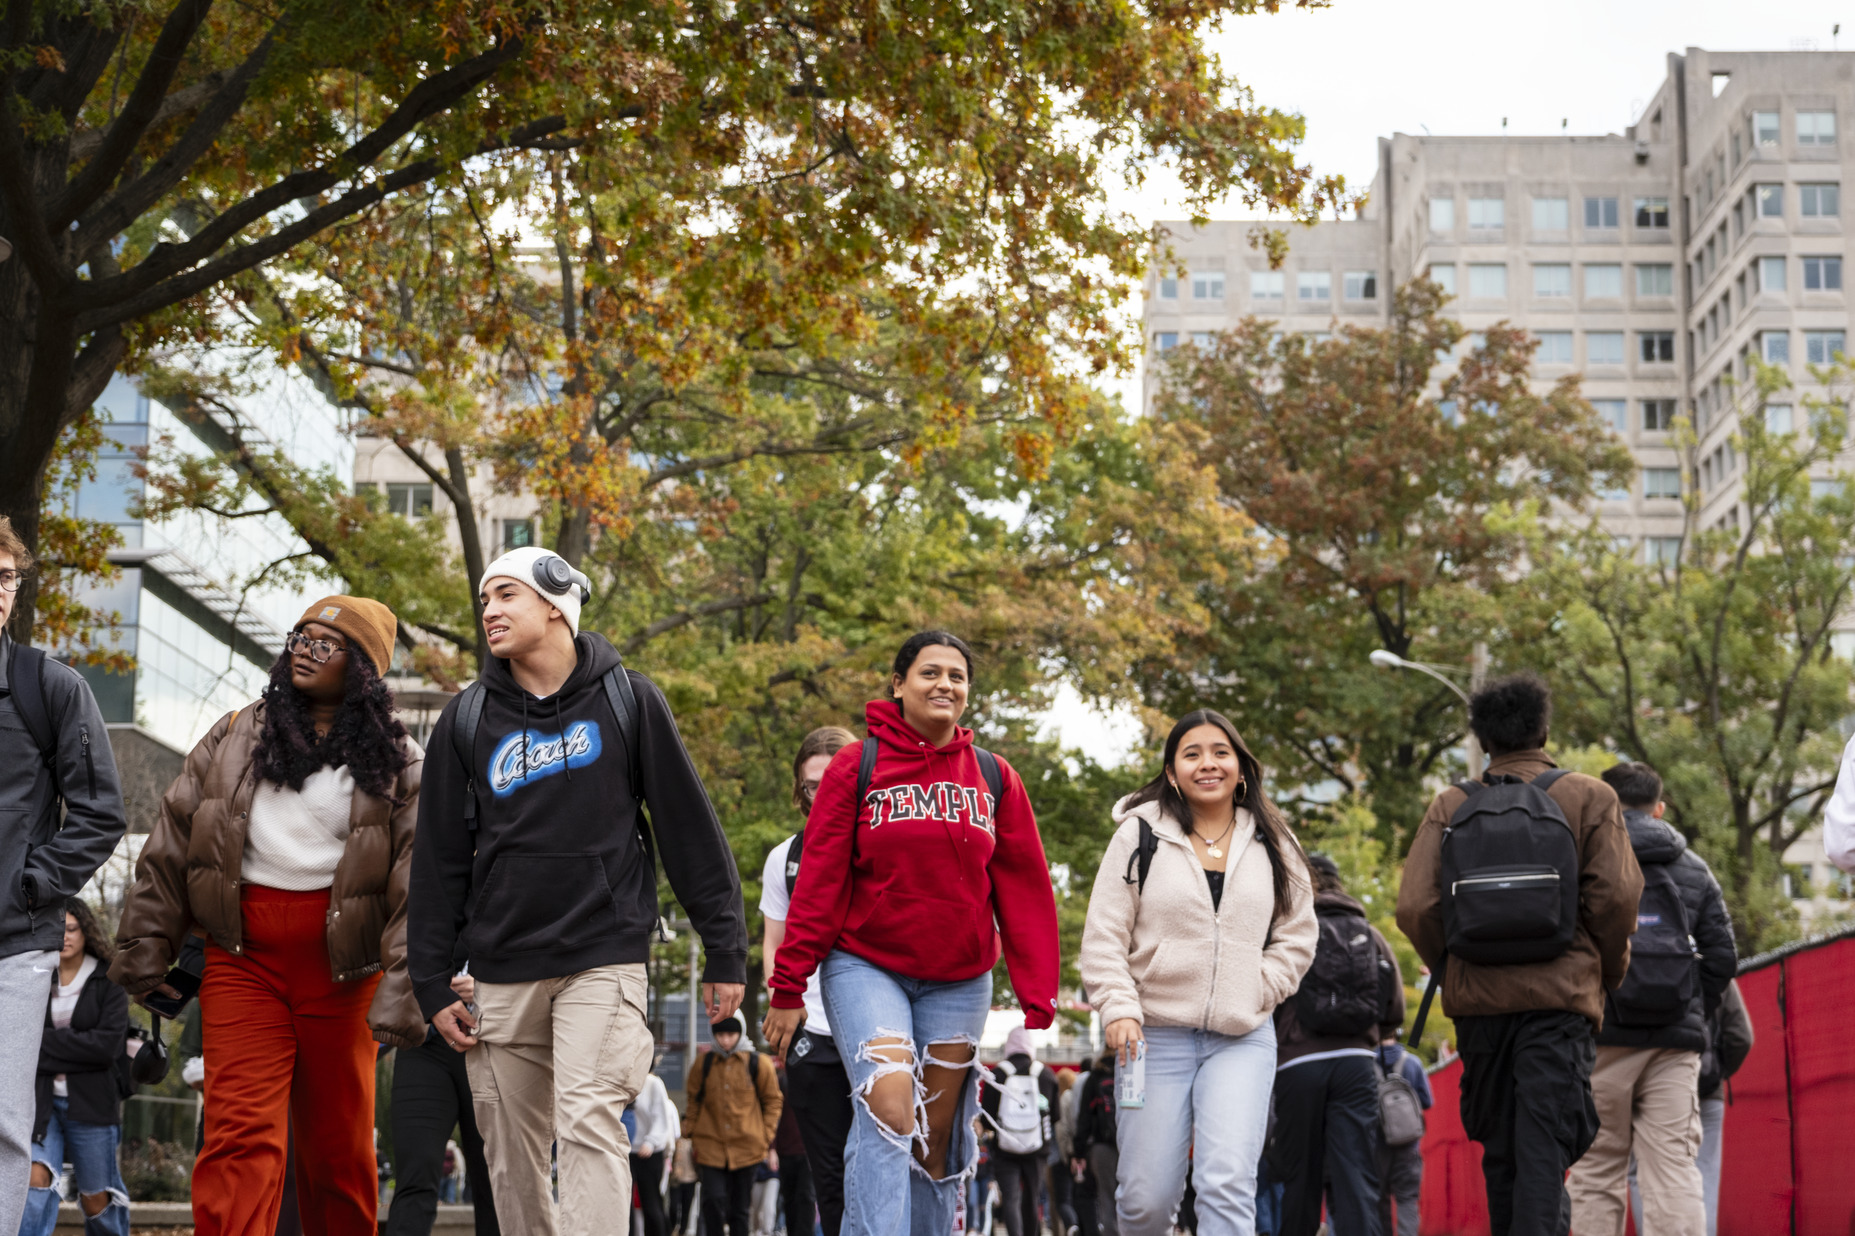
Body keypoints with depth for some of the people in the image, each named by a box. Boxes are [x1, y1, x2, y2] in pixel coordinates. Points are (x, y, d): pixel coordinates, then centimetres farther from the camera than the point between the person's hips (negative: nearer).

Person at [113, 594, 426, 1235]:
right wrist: (145, 943, 5)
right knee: (241, 1132, -11)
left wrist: (403, 983, -15)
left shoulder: (396, 761, 4)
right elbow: (172, 841, 11)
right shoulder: (234, 737, 12)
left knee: (338, 1143, 8)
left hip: (340, 965, -1)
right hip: (243, 955, 1)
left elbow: (417, 878, -5)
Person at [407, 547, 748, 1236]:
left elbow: (690, 830, 3)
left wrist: (725, 951, 0)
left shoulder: (627, 700, 2)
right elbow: (439, 860, 11)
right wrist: (432, 983, 5)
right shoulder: (467, 720, 9)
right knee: (510, 1152, 5)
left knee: (589, 1124, -16)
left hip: (603, 958, -3)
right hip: (502, 974, 3)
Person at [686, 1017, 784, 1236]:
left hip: (746, 1146, 0)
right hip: (711, 1145, 0)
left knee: (740, 1207, 8)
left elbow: (773, 1101, 7)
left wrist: (766, 1137, 1)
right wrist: (689, 1134, 7)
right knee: (713, 1199, -16)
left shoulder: (758, 1064, 0)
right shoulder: (703, 1063, 3)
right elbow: (693, 1101, 13)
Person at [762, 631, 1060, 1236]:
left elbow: (1025, 891, 6)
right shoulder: (857, 766, -1)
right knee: (890, 1106, -22)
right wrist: (789, 987, -5)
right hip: (866, 966, -3)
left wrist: (1038, 1002, 0)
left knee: (937, 1135, 6)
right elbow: (819, 880, -2)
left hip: (959, 979, 3)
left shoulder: (995, 778, 6)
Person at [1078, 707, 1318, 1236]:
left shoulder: (1273, 846, 9)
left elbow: (1297, 936, 13)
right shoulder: (1140, 835, 2)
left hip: (1242, 1039, 1)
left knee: (1227, 1184, -16)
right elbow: (1103, 937, 0)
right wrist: (1119, 1009, -12)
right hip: (1156, 1034, -1)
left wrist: (1253, 995, 0)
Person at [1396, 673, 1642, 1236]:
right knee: (1544, 1150, -7)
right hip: (1560, 999, -2)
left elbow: (1414, 907, -3)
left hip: (1477, 1001, 2)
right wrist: (1608, 972, 8)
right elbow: (1615, 895, -7)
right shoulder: (1589, 797, 3)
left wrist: (1451, 970, 12)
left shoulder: (1450, 807, 6)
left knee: (1500, 1153, 14)